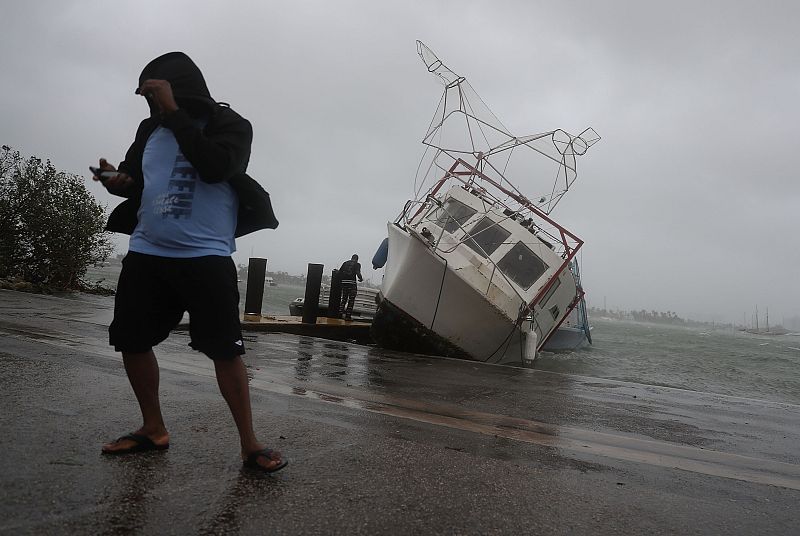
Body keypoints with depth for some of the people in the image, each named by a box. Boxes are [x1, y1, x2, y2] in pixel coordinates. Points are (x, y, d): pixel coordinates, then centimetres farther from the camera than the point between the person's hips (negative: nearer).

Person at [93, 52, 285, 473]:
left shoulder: (230, 124, -2)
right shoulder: (152, 128, 13)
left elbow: (215, 167, -22)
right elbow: (134, 178, 22)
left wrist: (174, 112, -17)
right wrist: (117, 181, -2)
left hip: (206, 256, -6)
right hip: (146, 252, 6)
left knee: (225, 349, -9)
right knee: (130, 340, 8)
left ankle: (249, 443, 1)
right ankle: (153, 428, 25)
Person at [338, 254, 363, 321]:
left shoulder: (345, 263, 13)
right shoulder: (357, 264, 1)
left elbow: (339, 272, 8)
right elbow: (358, 273, -13)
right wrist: (361, 279, 3)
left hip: (344, 282, 5)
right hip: (352, 282, -4)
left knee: (344, 299, 17)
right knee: (351, 300, 3)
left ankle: (340, 313, 14)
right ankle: (348, 316, 2)